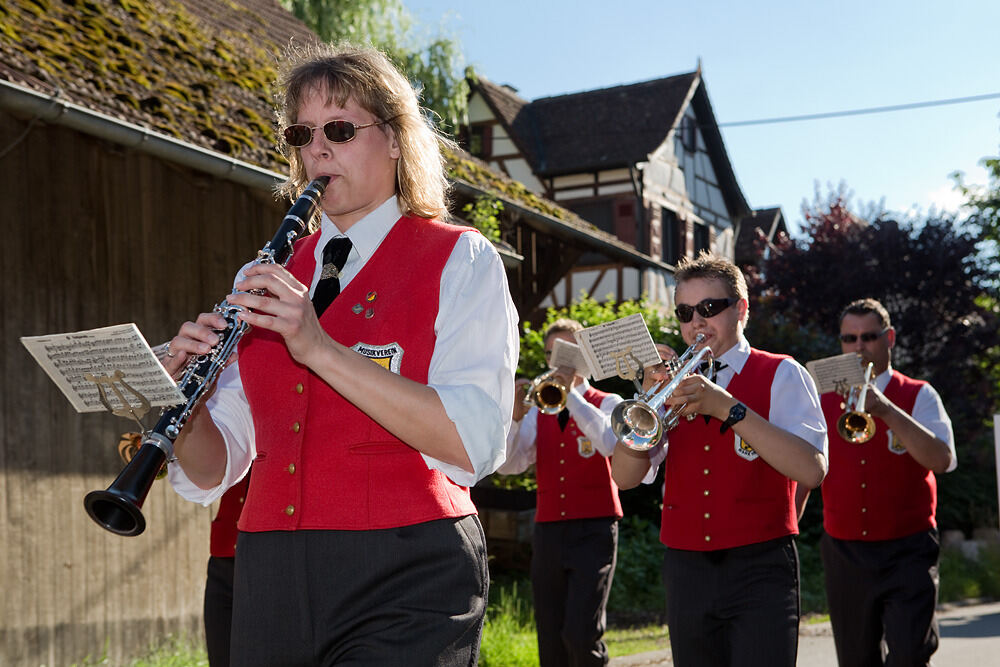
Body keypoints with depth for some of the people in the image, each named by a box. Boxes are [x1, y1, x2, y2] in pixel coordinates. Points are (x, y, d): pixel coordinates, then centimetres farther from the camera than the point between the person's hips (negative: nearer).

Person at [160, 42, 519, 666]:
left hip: (404, 589, -4)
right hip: (272, 583, 5)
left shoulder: (460, 259, 0)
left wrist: (319, 347, -22)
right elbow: (213, 472, 11)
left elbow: (473, 445, -16)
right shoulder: (268, 276, 14)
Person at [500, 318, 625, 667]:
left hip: (593, 532, -4)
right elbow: (507, 465, 1)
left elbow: (610, 444, -17)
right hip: (548, 532, 4)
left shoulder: (607, 403, 6)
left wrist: (571, 394, -17)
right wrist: (516, 416, -14)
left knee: (581, 636, -17)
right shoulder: (538, 411, 13)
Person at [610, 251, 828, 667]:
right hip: (686, 571, 4)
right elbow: (624, 477, 4)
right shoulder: (675, 384, 14)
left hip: (760, 573, -4)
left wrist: (729, 408, -19)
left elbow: (812, 471, -14)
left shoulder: (780, 375, 2)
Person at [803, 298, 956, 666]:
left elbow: (941, 460, -16)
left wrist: (885, 410, -24)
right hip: (844, 552, 3)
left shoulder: (918, 396, 1)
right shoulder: (824, 402, 9)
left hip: (907, 552, -3)